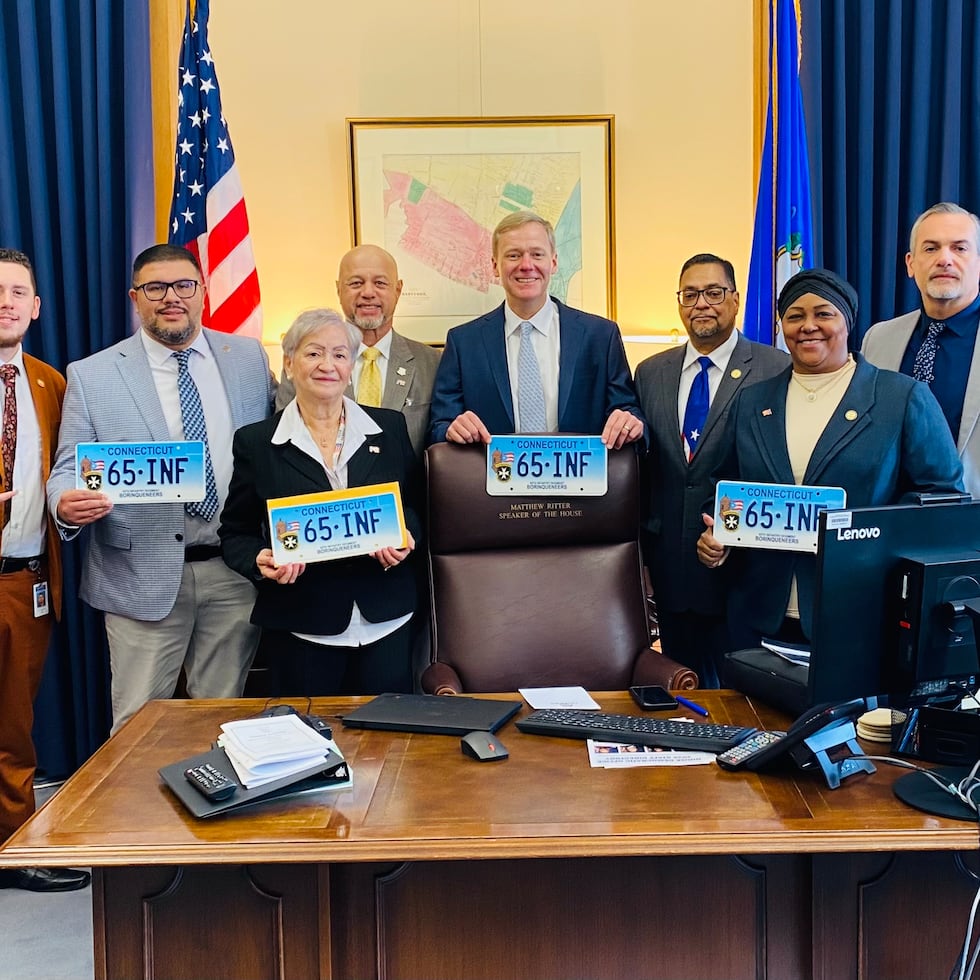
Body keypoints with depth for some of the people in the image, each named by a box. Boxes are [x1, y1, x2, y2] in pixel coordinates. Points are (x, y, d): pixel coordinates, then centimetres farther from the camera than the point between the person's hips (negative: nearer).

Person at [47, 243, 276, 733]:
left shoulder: (249, 357, 6)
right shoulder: (91, 375, 0)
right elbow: (68, 469, 1)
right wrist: (66, 503, -23)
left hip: (235, 571, 2)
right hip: (143, 577, -1)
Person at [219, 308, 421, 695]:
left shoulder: (391, 428, 7)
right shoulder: (256, 442, 2)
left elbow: (417, 506, 12)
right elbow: (236, 533, 5)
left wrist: (405, 537, -9)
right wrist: (261, 562, -15)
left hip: (386, 621, 2)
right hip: (302, 628, -1)